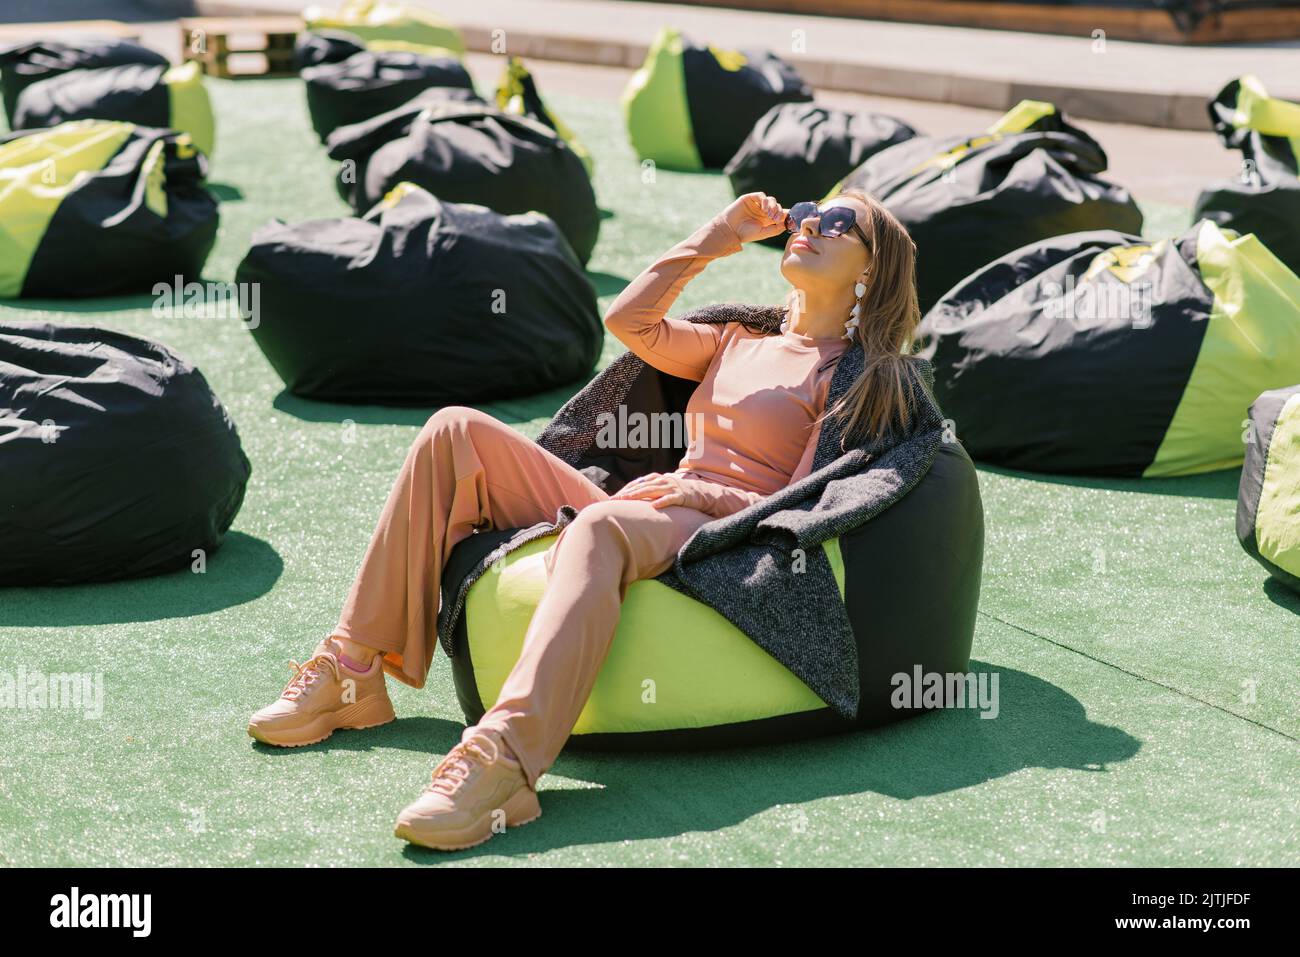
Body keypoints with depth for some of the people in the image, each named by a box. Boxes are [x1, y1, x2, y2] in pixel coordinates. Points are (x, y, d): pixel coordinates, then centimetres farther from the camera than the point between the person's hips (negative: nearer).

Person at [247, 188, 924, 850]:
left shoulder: (858, 376, 8)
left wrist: (701, 492, -15)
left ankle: (500, 762, -59)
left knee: (601, 526, -41)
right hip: (632, 516, 7)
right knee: (457, 432, -8)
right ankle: (353, 671, -13)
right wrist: (714, 239, 20)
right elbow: (628, 320, 20)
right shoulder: (737, 344, 28)